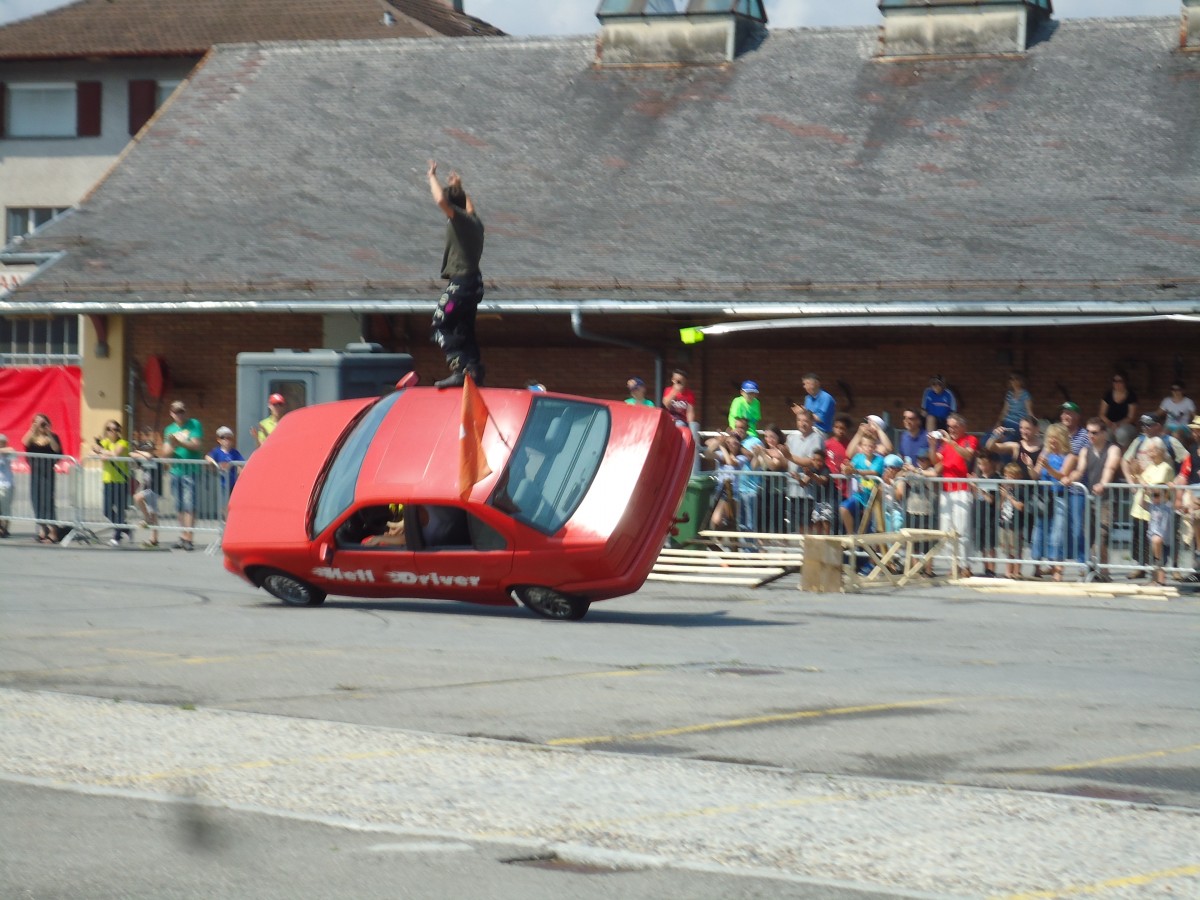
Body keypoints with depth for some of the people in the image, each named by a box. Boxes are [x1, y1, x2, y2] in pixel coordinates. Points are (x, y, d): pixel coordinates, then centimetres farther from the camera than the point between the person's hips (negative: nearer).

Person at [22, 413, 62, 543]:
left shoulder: (52, 437, 2)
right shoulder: (32, 437, 9)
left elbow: (57, 450, -14)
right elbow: (24, 444, -10)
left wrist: (49, 435, -18)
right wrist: (33, 430, -16)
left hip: (47, 472, -4)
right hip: (35, 472, 4)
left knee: (47, 501, -10)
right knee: (37, 501, 3)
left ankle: (52, 532, -11)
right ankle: (41, 530, 9)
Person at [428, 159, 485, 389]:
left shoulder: (459, 219, -11)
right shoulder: (474, 221, 14)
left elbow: (441, 201, -27)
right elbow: (469, 206, 39)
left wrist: (432, 177, -11)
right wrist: (459, 188, 51)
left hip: (460, 282, -9)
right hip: (474, 281, 9)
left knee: (441, 326, -11)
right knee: (465, 329, 15)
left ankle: (459, 370, -24)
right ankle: (475, 372, 13)